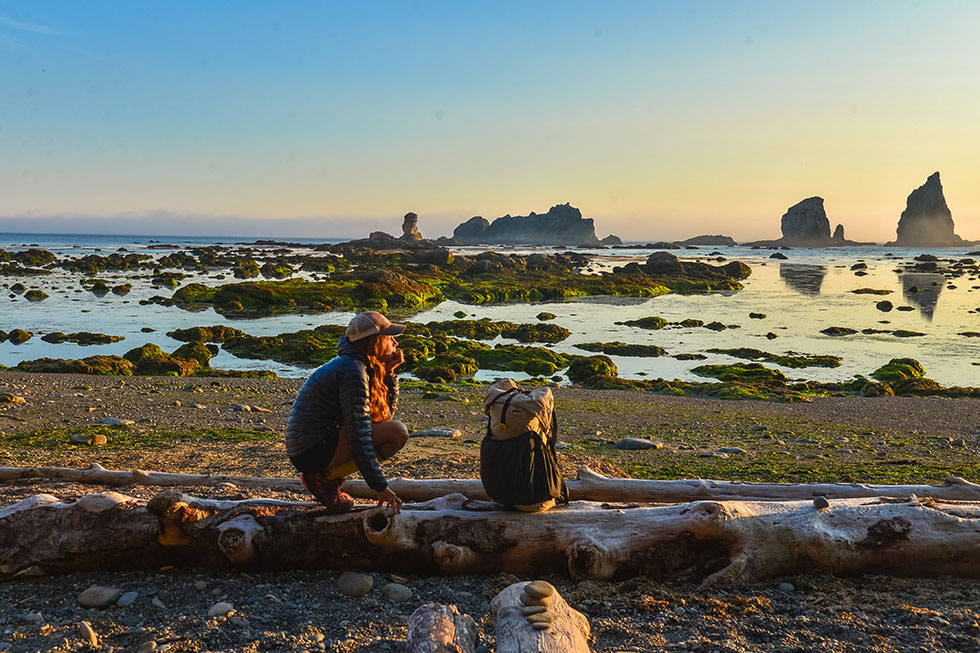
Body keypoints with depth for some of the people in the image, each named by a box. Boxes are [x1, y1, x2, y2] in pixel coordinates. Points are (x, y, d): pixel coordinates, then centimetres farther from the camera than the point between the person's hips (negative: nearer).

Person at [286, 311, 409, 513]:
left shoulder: (352, 364, 13)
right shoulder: (352, 371, -16)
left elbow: (384, 415, 15)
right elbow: (358, 434, -23)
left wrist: (389, 373, 4)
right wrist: (380, 487, -23)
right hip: (312, 450, -10)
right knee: (398, 432, -17)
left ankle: (324, 473, 10)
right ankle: (325, 476, -8)